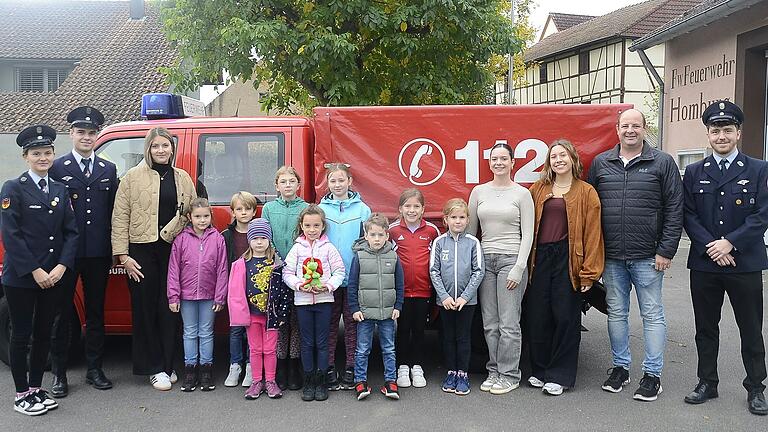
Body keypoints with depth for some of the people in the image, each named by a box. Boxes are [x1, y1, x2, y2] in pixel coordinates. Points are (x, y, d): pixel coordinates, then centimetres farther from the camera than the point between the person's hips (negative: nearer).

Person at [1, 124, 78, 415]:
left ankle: (36, 389, 25)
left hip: (53, 277, 5)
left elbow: (71, 231, 6)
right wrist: (34, 271, -15)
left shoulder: (60, 190, 10)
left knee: (43, 334, 12)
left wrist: (62, 266, -7)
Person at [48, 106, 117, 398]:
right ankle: (59, 374, 14)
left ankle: (94, 370, 21)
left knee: (96, 312, 11)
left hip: (98, 254, 3)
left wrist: (114, 248, 3)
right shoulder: (57, 169, 2)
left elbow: (114, 211, 10)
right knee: (62, 313, 5)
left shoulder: (109, 170, 11)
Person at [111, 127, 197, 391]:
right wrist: (123, 255, -8)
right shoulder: (133, 177, 1)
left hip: (173, 250, 3)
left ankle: (168, 365, 19)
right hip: (142, 252, -2)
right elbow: (120, 218, -2)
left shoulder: (183, 179, 11)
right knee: (146, 309, 4)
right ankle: (154, 368, 14)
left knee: (170, 309, 7)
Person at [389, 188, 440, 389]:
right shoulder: (392, 229, -3)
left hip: (423, 289, 1)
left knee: (419, 329, 10)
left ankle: (417, 367, 21)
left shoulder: (432, 230, 0)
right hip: (400, 289, -1)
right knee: (403, 329, 8)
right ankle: (402, 367, 19)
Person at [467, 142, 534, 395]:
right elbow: (470, 230, 13)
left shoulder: (522, 194, 0)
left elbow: (527, 234, -2)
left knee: (509, 323, -3)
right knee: (490, 323, 7)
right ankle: (494, 371, 19)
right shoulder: (479, 192, 10)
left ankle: (509, 375, 9)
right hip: (485, 260, 4)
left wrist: (519, 268, -10)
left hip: (511, 259, -4)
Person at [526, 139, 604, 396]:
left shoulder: (586, 192, 2)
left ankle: (559, 376, 14)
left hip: (567, 259, -3)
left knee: (565, 317, 1)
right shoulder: (538, 189, 11)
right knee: (537, 315, 6)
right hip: (539, 258, 3)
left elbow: (592, 233, -3)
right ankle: (540, 370, 22)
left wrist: (588, 272, -8)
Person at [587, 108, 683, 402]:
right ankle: (620, 367, 25)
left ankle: (652, 374, 15)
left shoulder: (662, 163, -1)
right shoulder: (600, 163, 8)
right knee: (616, 313, 12)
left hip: (647, 257, -3)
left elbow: (674, 210, -3)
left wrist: (666, 251, -8)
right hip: (611, 257, 3)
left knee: (652, 314, 4)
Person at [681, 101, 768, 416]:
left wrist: (730, 243, -16)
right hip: (704, 264, 2)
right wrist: (710, 247, -12)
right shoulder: (694, 172, 6)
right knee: (706, 328, 11)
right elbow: (688, 215, 0)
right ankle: (707, 383, 23)